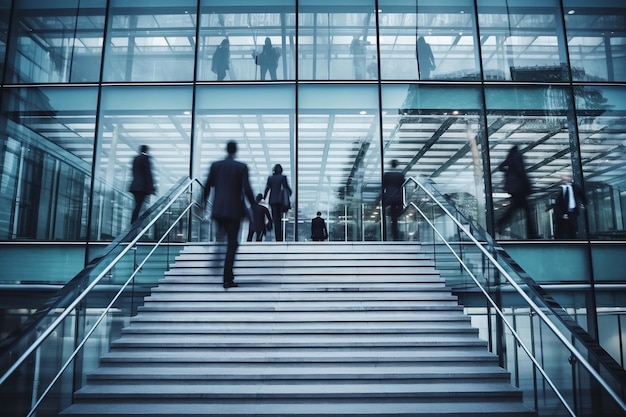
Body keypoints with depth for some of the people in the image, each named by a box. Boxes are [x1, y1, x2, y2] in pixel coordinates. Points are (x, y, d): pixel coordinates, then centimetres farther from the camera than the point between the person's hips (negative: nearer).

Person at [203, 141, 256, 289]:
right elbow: (247, 189, -10)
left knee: (231, 241, 21)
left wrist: (203, 203, 20)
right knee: (232, 244, 2)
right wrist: (254, 206, -1)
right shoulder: (242, 167, -5)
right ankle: (228, 279, 1)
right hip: (234, 209, -3)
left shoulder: (215, 165, 4)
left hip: (218, 210, 3)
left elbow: (207, 186, 7)